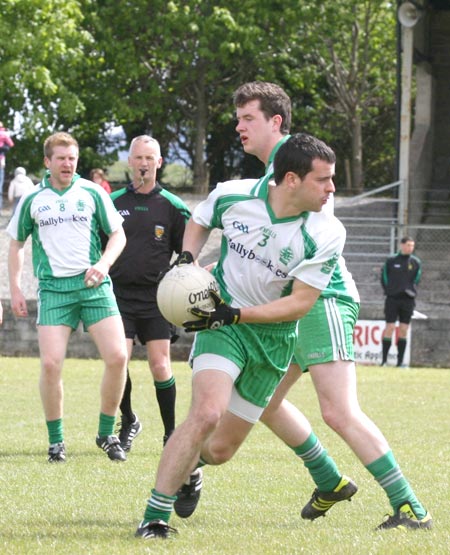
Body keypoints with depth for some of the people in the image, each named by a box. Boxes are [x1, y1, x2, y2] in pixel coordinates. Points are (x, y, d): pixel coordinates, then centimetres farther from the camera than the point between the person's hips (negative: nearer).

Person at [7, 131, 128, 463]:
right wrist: (15, 289, 9)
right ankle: (56, 441, 4)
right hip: (54, 288, 0)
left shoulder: (92, 193, 5)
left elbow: (118, 235, 10)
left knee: (117, 357, -11)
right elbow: (17, 244, 17)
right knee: (51, 363, -12)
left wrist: (104, 264, -9)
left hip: (94, 286, 0)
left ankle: (107, 434, 6)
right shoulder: (32, 200, 7)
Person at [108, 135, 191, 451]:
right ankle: (129, 422, 13)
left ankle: (171, 431, 8)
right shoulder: (113, 202, 6)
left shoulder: (172, 207, 2)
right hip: (119, 295, 1)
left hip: (157, 298, -1)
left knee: (160, 366, -6)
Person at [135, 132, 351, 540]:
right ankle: (155, 517, -20)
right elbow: (199, 220, 13)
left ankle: (189, 469, 45)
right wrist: (187, 257, -7)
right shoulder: (232, 196, -12)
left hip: (273, 337, 2)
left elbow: (300, 303, -14)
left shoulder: (327, 234, -16)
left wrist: (237, 314, -24)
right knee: (208, 413, -27)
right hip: (222, 321, -2)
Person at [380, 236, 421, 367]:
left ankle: (400, 361, 7)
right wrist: (388, 290, 1)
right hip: (392, 299, -2)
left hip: (408, 299, 2)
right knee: (389, 328, -5)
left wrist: (411, 291, 5)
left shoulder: (416, 262, 6)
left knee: (404, 330, 2)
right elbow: (384, 278, 8)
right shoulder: (391, 261, 1)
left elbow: (416, 279, 14)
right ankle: (384, 360, -1)